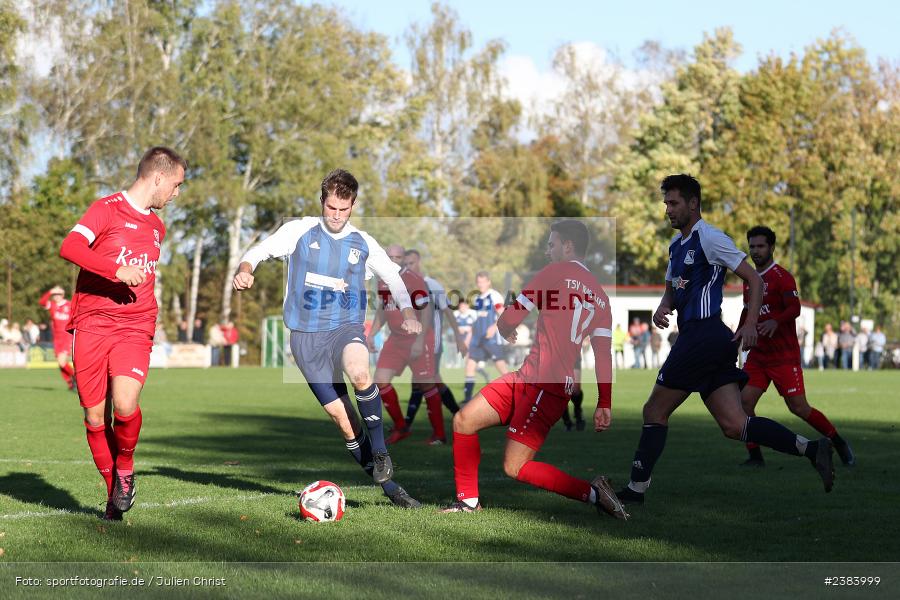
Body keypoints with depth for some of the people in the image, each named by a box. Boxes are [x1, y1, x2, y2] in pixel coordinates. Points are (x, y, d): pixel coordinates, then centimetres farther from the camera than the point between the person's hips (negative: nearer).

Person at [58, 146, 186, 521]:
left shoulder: (157, 227, 19)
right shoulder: (107, 209, -3)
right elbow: (69, 248, -18)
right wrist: (118, 271, -24)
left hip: (134, 329, 3)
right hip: (91, 325, -3)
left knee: (125, 406, -20)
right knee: (94, 416, 0)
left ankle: (125, 468, 7)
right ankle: (113, 490, 20)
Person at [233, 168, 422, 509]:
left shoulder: (363, 243, 8)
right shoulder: (300, 231, 3)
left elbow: (394, 278, 15)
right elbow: (260, 251, 3)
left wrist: (407, 313, -2)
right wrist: (245, 270, -20)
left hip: (345, 328, 0)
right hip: (305, 337, 0)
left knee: (358, 369, -36)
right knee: (343, 418, -6)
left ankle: (380, 452, -17)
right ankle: (388, 486, 4)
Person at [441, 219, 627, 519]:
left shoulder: (556, 272, -6)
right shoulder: (599, 294, 15)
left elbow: (511, 317, -2)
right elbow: (604, 352, 9)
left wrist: (505, 331, 22)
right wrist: (605, 405, 6)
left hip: (546, 387, -9)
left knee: (515, 468, -8)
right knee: (464, 420, 7)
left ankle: (593, 492, -5)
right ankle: (468, 501, 12)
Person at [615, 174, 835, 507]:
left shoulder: (709, 237, -7)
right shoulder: (677, 244, 21)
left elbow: (754, 279, -9)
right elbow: (672, 289, 31)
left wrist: (750, 324, -20)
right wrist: (663, 308, 8)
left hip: (704, 335, -9)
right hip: (707, 341, 9)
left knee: (655, 411, -1)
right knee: (734, 425, -1)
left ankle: (636, 488, 4)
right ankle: (811, 448, -7)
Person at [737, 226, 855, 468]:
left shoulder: (782, 276, -9)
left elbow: (795, 308, -20)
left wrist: (776, 322, -38)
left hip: (784, 355, -7)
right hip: (757, 354, 7)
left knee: (799, 407, -6)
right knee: (744, 401, -9)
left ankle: (839, 443, 13)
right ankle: (755, 456, 0)